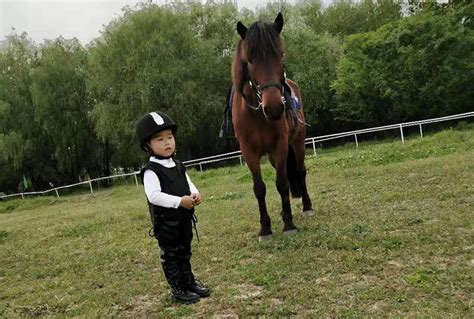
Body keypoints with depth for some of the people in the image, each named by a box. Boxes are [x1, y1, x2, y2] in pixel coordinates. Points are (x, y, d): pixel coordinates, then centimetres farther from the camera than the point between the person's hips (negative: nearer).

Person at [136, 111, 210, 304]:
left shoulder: (178, 166, 6)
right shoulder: (151, 171, -20)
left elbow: (188, 183, 16)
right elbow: (154, 196, -30)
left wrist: (195, 194, -6)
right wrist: (179, 201, -31)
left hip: (184, 219, 7)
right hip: (166, 222, -7)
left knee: (185, 253, 21)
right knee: (170, 256, 8)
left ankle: (190, 282, 36)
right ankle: (177, 289, 21)